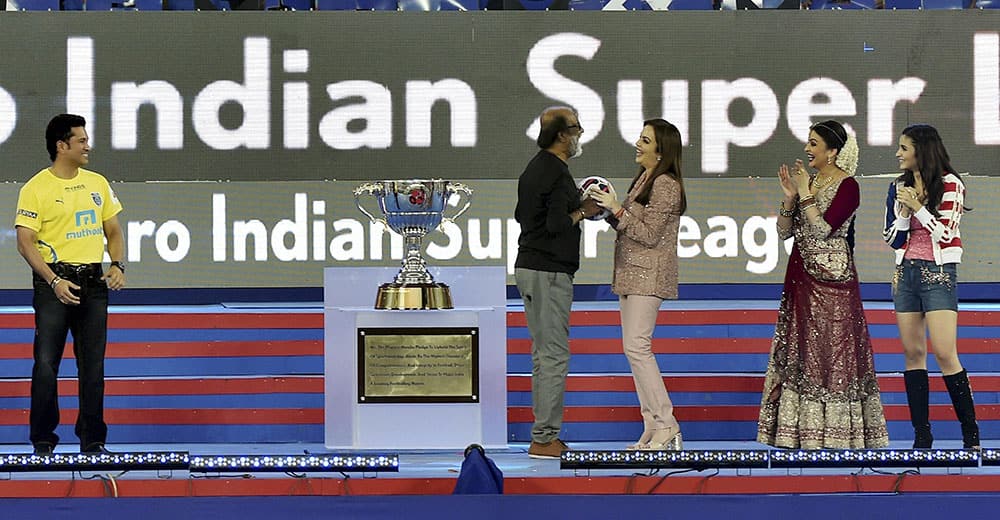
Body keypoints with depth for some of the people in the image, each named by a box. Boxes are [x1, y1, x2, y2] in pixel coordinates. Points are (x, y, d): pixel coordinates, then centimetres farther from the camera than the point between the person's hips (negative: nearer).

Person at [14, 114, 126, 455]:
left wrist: (118, 266, 0)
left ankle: (92, 440, 13)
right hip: (55, 282, -5)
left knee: (93, 365, 6)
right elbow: (25, 242, -11)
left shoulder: (98, 183, 11)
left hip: (94, 282, 5)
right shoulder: (36, 188, -7)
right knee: (46, 364, -6)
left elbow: (113, 232, 18)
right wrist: (54, 281, -19)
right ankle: (43, 440, 3)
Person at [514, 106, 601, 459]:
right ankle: (544, 439, -7)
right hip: (549, 272, -10)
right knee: (554, 355, -7)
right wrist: (583, 212, -6)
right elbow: (557, 225, -24)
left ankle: (544, 433, 17)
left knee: (543, 354, 14)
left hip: (530, 268, 10)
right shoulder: (556, 173, -16)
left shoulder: (535, 167, 14)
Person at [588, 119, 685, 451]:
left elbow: (649, 234, -18)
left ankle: (666, 424, -11)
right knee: (636, 348, 8)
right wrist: (609, 212, 8)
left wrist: (617, 210, -16)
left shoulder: (665, 185, -13)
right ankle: (653, 428, 9)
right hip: (631, 274, 10)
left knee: (636, 346, -15)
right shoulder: (643, 179, 16)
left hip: (648, 276, -10)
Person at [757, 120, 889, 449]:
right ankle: (804, 428, 8)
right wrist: (790, 197, -3)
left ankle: (837, 429, -2)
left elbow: (823, 229, -18)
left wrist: (805, 194, -13)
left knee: (831, 350, -6)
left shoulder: (847, 186, -8)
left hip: (832, 281, -8)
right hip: (801, 278, 8)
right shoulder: (807, 181, 13)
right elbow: (784, 231, 11)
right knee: (799, 351, 5)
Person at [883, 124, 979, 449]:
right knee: (913, 353, 3)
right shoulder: (899, 187, 11)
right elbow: (891, 238, 12)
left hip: (938, 272, -6)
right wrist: (904, 212, -5)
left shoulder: (950, 185, -4)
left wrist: (917, 206, -13)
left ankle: (971, 434, -4)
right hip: (906, 272, 6)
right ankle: (922, 436, 5)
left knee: (945, 354, -12)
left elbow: (945, 233, -9)